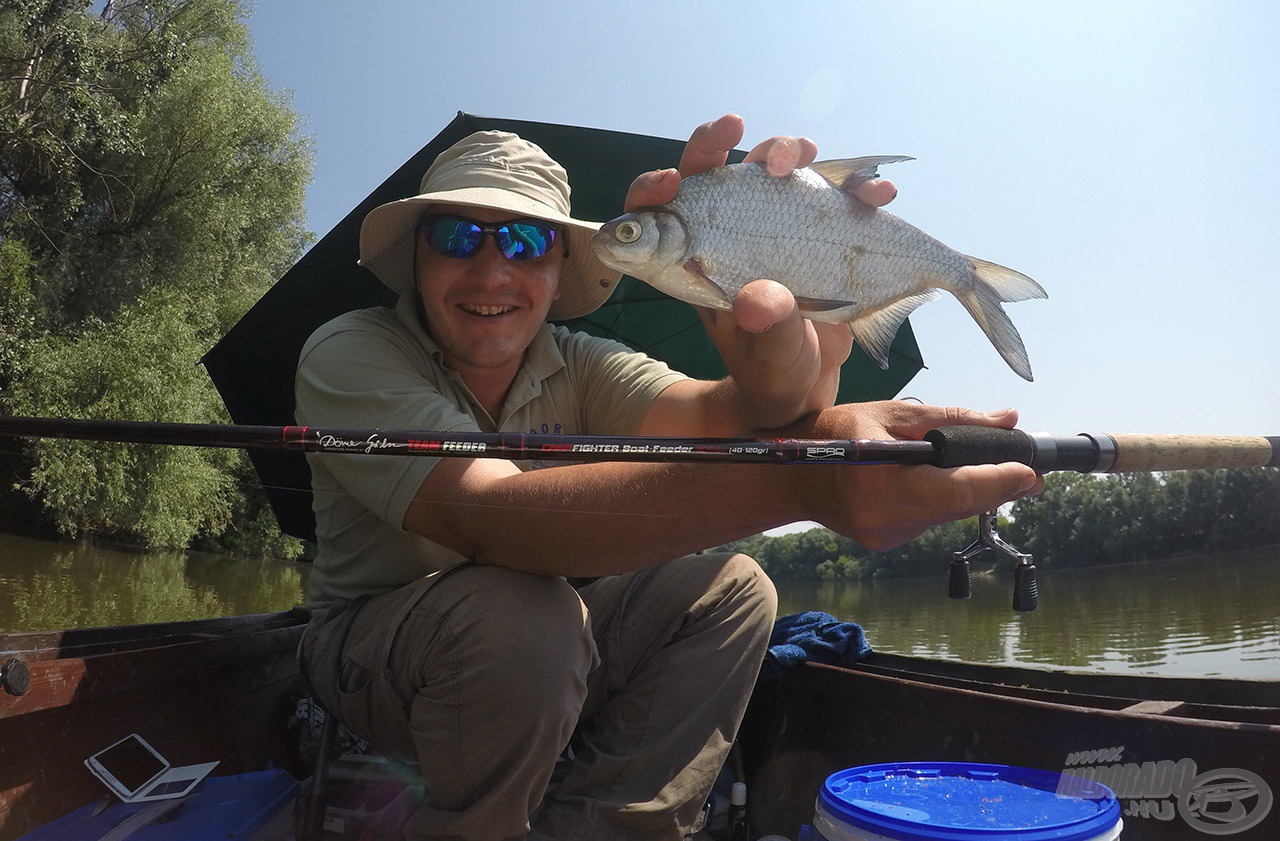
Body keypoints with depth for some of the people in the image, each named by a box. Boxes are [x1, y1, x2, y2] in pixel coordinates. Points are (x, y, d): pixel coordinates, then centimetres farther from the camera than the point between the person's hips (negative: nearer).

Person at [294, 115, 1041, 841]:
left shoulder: (577, 368, -7)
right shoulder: (349, 355, -22)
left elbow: (714, 416, -26)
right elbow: (488, 517, -40)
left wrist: (786, 384, -53)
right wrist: (796, 480, -51)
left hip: (539, 676, 5)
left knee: (731, 589, -12)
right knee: (517, 611, -35)